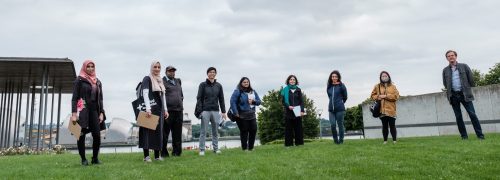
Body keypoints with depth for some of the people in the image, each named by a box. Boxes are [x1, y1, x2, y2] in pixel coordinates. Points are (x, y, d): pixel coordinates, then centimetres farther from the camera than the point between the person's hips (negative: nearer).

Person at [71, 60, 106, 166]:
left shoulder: (98, 82, 16)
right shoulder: (79, 80, 2)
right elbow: (74, 98, -3)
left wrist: (101, 113, 5)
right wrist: (74, 113, -12)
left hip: (94, 110, 4)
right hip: (83, 110, -4)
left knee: (97, 135, -4)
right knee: (81, 135, -2)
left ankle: (95, 158, 8)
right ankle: (83, 159, 8)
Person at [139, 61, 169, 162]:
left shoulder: (160, 80, 16)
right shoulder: (147, 79, -4)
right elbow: (145, 94, -14)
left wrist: (165, 110, 13)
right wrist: (148, 109, -23)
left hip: (159, 109, 7)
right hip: (150, 109, -7)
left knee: (158, 131, 8)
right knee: (148, 130, -6)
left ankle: (157, 155, 14)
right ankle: (146, 156, -3)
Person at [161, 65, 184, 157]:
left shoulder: (178, 81, 19)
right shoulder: (162, 82, -1)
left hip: (179, 110, 6)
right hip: (168, 111, -6)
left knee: (177, 133, 10)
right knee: (165, 133, -1)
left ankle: (176, 152, 17)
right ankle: (163, 152, 7)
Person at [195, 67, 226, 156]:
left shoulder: (218, 85, 9)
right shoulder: (203, 85, 1)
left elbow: (221, 99, 11)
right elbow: (199, 98, -2)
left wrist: (223, 111, 6)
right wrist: (199, 111, -10)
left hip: (215, 111, 3)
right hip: (205, 111, -3)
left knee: (215, 131, 8)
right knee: (203, 131, 0)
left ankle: (216, 148, 16)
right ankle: (202, 149, 5)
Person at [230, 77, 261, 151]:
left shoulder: (253, 91, 14)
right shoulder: (238, 91, -6)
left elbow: (259, 101, 14)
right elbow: (233, 101, -15)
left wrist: (253, 101, -8)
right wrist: (236, 113, -19)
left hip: (252, 115, 6)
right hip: (242, 116, -6)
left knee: (253, 130, 4)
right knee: (244, 131, -1)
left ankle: (250, 147, 18)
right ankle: (244, 148, 11)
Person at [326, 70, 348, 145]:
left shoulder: (341, 86, -4)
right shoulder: (329, 86, 7)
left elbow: (345, 96, 4)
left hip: (340, 109, -3)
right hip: (331, 109, 3)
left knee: (340, 124, 4)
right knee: (333, 125, -3)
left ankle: (341, 140, 15)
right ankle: (335, 140, 14)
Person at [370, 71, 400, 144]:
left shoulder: (393, 86, 8)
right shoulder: (377, 86, 11)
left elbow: (396, 96, -3)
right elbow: (373, 95, 14)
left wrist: (386, 96, -12)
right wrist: (377, 97, -7)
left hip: (391, 110, -1)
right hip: (382, 110, 1)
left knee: (392, 125, -2)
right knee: (384, 126, 5)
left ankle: (394, 140, 6)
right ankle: (385, 140, 12)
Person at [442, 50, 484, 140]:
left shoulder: (464, 66, 4)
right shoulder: (445, 70, 7)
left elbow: (471, 79, 6)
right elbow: (445, 84, 14)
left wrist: (467, 89, 9)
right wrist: (450, 91, 11)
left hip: (465, 94, -1)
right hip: (453, 96, 2)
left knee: (472, 114, -4)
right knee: (458, 117, 3)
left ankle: (480, 135, 2)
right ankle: (464, 136, 10)